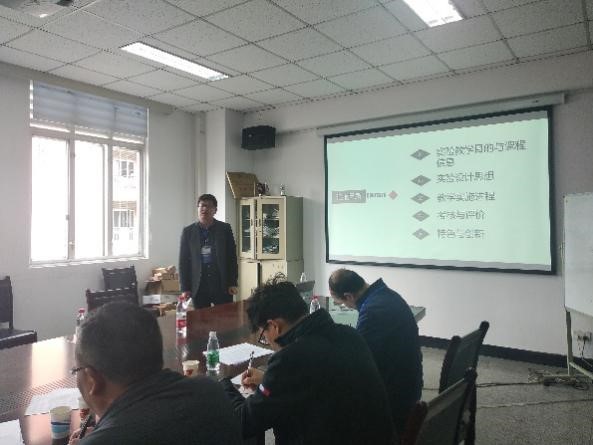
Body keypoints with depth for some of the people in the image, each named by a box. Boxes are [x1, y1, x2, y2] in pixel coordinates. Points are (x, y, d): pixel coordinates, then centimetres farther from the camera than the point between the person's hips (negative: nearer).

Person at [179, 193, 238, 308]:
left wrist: (233, 283, -2)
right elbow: (183, 261, 5)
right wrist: (184, 288, 0)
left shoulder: (225, 228, 3)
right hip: (198, 287, 1)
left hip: (222, 285, 0)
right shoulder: (188, 231, 5)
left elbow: (232, 256, 3)